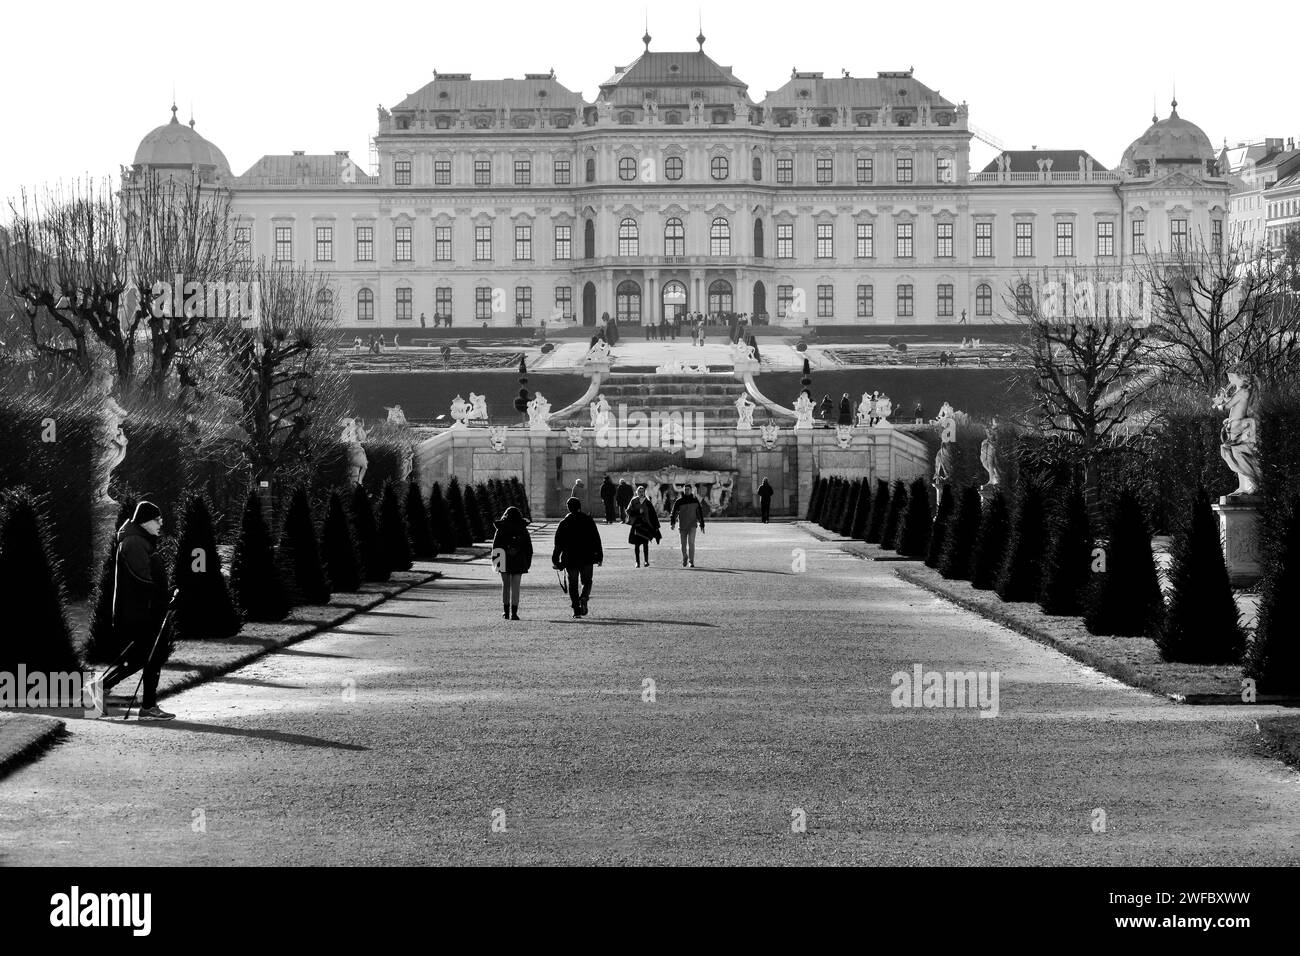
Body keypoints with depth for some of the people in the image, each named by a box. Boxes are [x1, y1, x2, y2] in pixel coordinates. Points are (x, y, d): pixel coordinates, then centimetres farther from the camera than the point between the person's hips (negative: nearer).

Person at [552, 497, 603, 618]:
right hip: (587, 558, 0)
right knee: (587, 581, 12)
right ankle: (584, 597, -18)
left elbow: (558, 543, 1)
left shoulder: (563, 523, 1)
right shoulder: (588, 520, 2)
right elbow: (596, 538, 1)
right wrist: (599, 555, 5)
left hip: (570, 558, 0)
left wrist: (555, 560, 5)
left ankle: (576, 609, -1)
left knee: (573, 583, 7)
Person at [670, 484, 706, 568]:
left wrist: (702, 525, 8)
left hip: (692, 525, -1)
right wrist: (672, 523, -19)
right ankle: (684, 559, 30)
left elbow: (700, 513, 9)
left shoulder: (695, 501, 3)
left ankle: (691, 561, -11)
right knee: (683, 544, 7)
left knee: (691, 543, -14)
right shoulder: (679, 502, 1)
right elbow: (674, 513, -3)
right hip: (682, 526, 1)